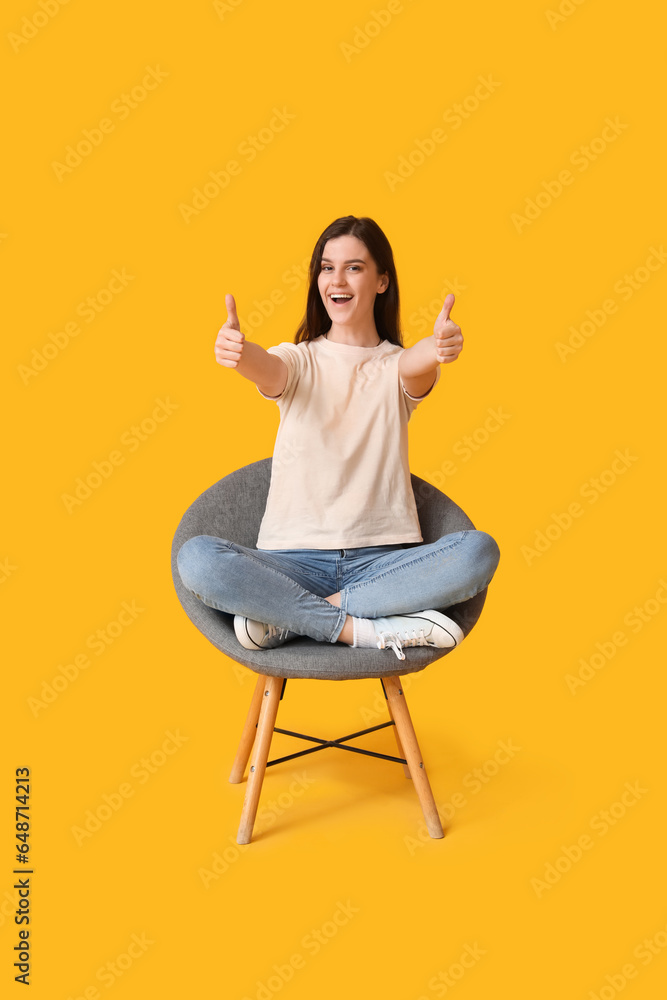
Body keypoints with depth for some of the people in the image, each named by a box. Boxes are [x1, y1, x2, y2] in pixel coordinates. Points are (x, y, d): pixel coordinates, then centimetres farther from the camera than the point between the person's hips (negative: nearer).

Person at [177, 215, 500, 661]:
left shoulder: (398, 365, 9)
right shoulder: (299, 360, 9)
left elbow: (417, 365, -17)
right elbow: (269, 369, -15)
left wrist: (438, 346, -42)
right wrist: (239, 351, -41)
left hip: (382, 557, 1)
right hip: (295, 559, 0)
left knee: (479, 551, -28)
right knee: (197, 559, -27)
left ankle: (287, 618, -22)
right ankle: (362, 629, -23)